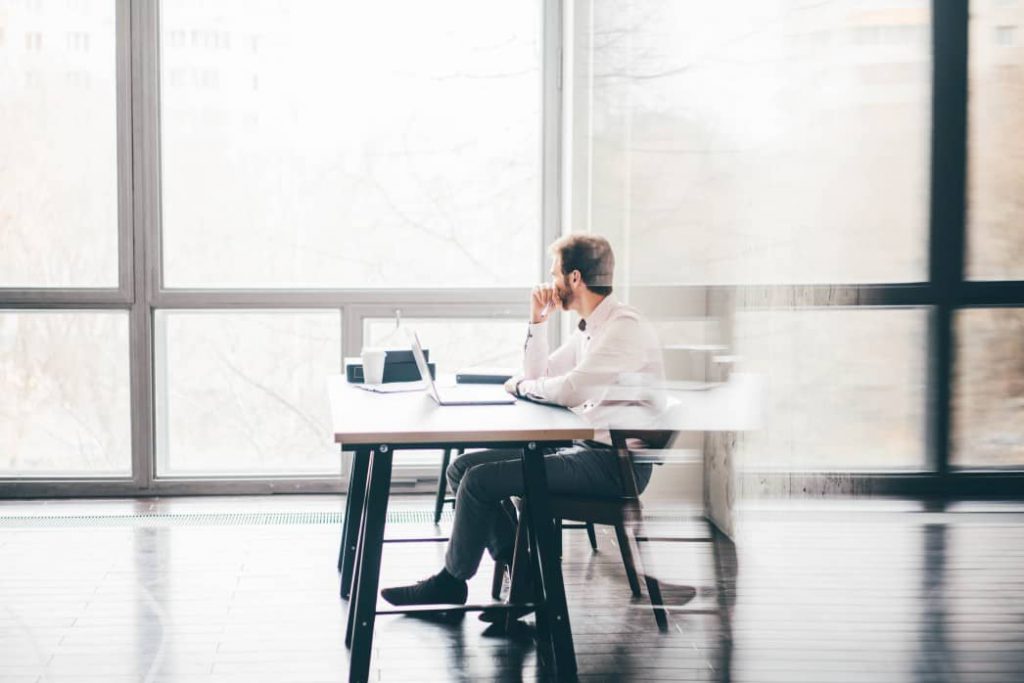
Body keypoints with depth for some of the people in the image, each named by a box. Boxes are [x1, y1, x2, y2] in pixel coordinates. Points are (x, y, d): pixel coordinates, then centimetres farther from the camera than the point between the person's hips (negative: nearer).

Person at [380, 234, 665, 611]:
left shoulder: (625, 326, -16)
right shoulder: (589, 327, 15)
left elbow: (569, 390, -26)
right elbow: (539, 376, 20)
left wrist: (520, 386, -7)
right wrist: (538, 321, 8)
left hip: (615, 461, -10)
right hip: (583, 447, 10)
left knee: (480, 480, -16)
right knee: (463, 466, 2)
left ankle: (452, 580, 4)